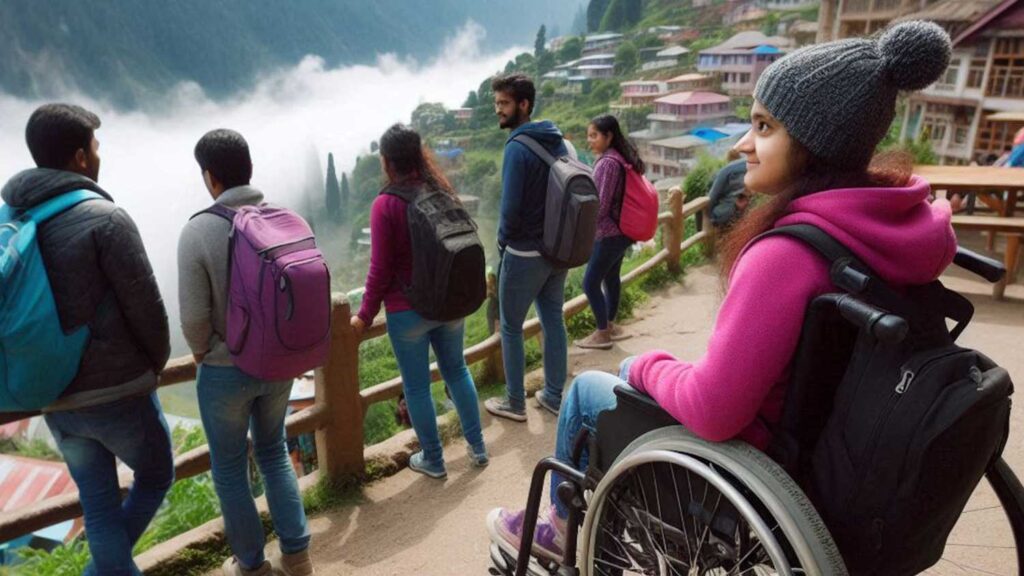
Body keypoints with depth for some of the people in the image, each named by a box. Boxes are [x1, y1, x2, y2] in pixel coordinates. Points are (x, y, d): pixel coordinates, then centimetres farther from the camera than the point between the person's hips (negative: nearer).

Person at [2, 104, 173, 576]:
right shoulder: (106, 219, -18)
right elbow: (147, 309, -16)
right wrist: (155, 365, 4)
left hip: (56, 400, 6)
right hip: (119, 393, -6)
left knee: (99, 506, 19)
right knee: (156, 475, 21)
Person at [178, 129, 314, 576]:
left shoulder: (198, 230, -19)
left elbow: (193, 316, -18)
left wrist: (203, 355, 4)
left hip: (225, 371, -3)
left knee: (229, 470, 18)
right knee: (273, 451, 24)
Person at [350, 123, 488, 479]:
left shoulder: (386, 204, -16)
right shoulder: (443, 192, 0)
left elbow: (381, 269, -14)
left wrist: (365, 315, -2)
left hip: (408, 311, -5)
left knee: (416, 385, 11)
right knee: (456, 370, 21)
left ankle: (433, 460, 25)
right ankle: (477, 446, 31)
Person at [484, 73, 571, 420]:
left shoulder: (517, 147, -18)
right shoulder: (559, 141, 5)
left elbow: (510, 208, -22)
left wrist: (502, 239, -3)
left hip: (525, 254, -7)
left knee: (511, 328, 8)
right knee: (554, 322, 15)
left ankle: (515, 403, 19)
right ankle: (555, 396, 27)